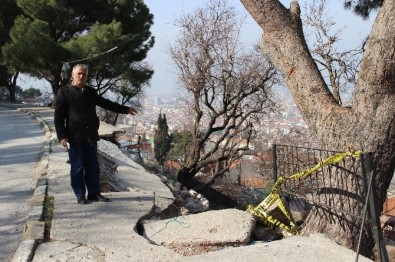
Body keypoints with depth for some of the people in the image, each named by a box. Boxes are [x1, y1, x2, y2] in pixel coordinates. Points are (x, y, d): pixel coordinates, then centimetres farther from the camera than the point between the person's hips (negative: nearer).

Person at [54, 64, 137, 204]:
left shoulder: (91, 92, 12)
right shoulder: (64, 93, -3)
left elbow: (106, 103, 24)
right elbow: (58, 117, -5)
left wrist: (126, 109, 28)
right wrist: (62, 136, -14)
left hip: (91, 137, 5)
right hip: (75, 138, -5)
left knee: (93, 167, 10)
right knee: (77, 168, 3)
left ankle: (94, 193, 20)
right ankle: (80, 195, 14)